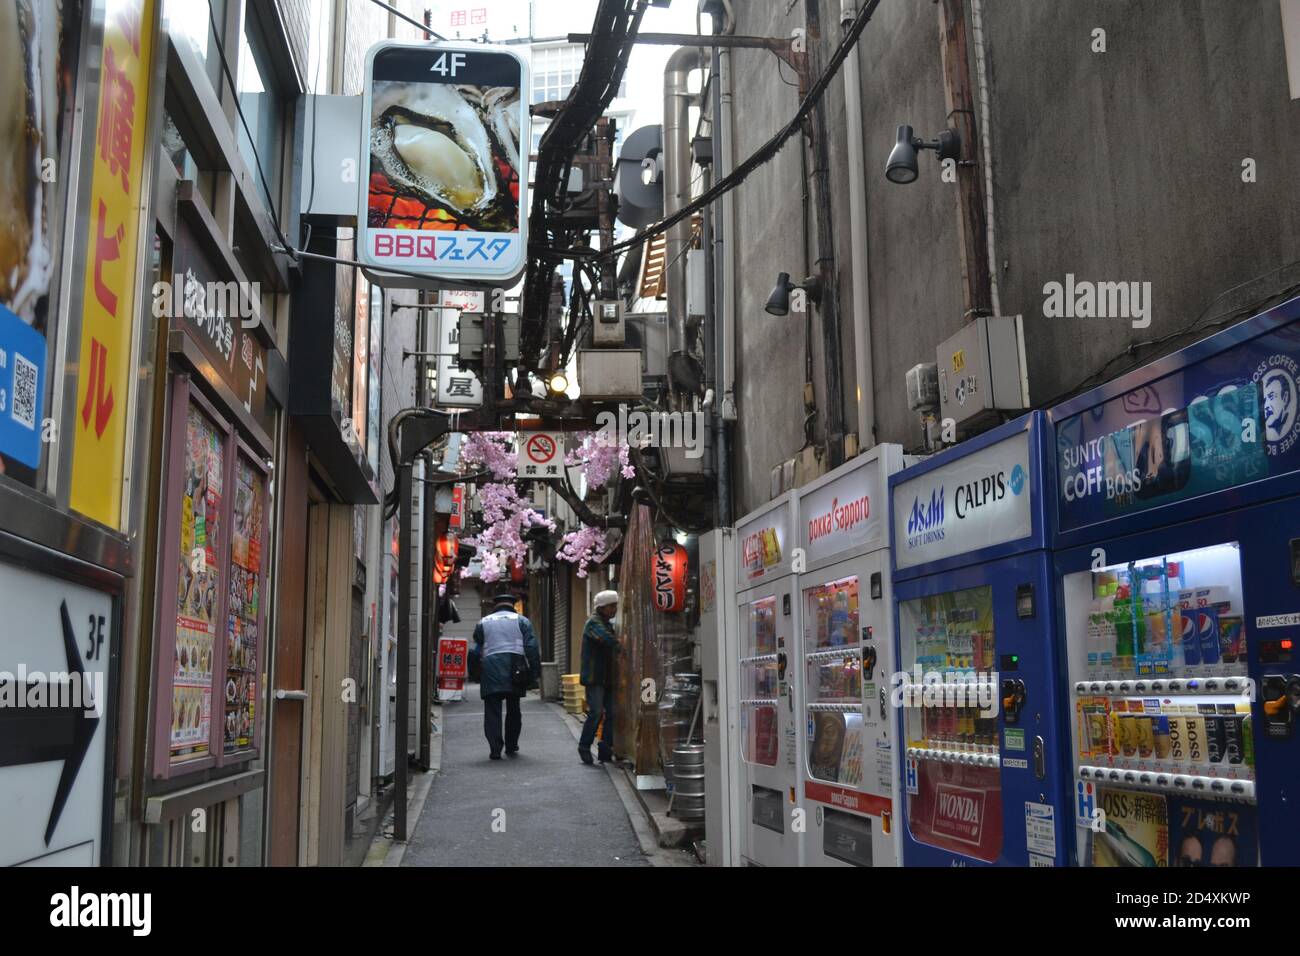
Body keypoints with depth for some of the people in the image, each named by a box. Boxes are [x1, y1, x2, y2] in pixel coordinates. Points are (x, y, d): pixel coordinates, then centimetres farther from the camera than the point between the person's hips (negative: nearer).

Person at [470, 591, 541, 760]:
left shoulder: (483, 623, 15)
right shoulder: (522, 621, 8)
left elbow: (476, 651, 14)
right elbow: (532, 647, -1)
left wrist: (475, 673, 20)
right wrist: (535, 672, 0)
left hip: (490, 671, 0)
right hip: (515, 670, 0)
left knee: (492, 711, 1)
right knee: (513, 710, 14)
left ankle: (495, 748, -9)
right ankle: (511, 747, 19)